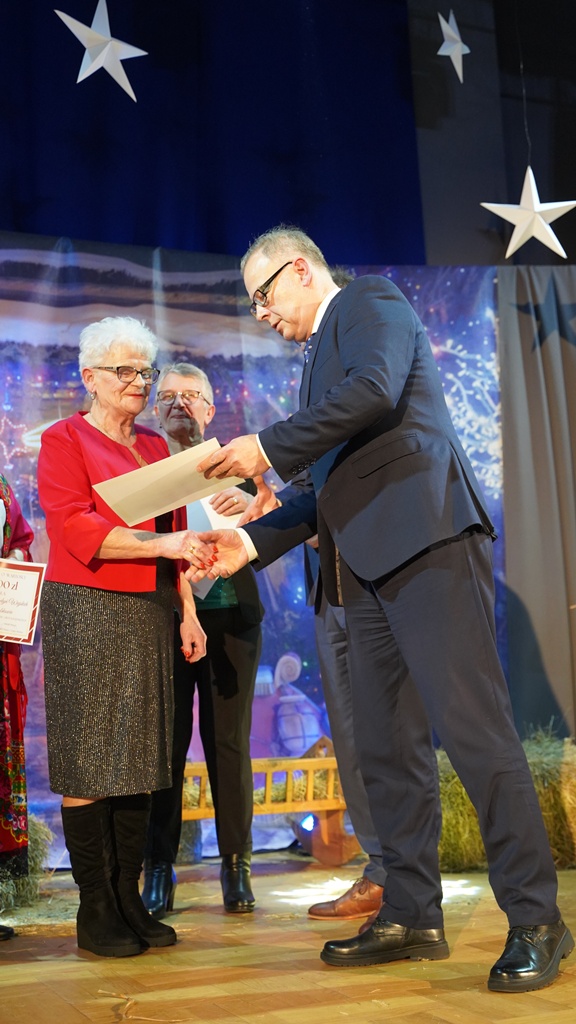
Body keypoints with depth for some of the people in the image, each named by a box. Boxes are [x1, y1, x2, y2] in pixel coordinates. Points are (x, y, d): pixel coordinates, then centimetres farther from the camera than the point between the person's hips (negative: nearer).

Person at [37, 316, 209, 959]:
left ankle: (129, 901, 13)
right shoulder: (64, 440, 0)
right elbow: (77, 529, -12)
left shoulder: (155, 447, 19)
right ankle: (95, 912, 3)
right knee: (87, 762, -4)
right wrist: (160, 544, -22)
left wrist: (187, 611, 10)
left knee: (140, 759, 5)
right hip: (86, 612, -6)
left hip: (150, 615, 6)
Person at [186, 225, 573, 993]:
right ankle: (411, 915, 13)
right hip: (368, 567, 10)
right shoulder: (324, 354, 29)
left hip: (427, 541, -10)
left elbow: (375, 390, -17)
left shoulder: (370, 300, 5)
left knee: (472, 728, -12)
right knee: (386, 745, 7)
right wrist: (249, 543, 17)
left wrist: (269, 447, -12)